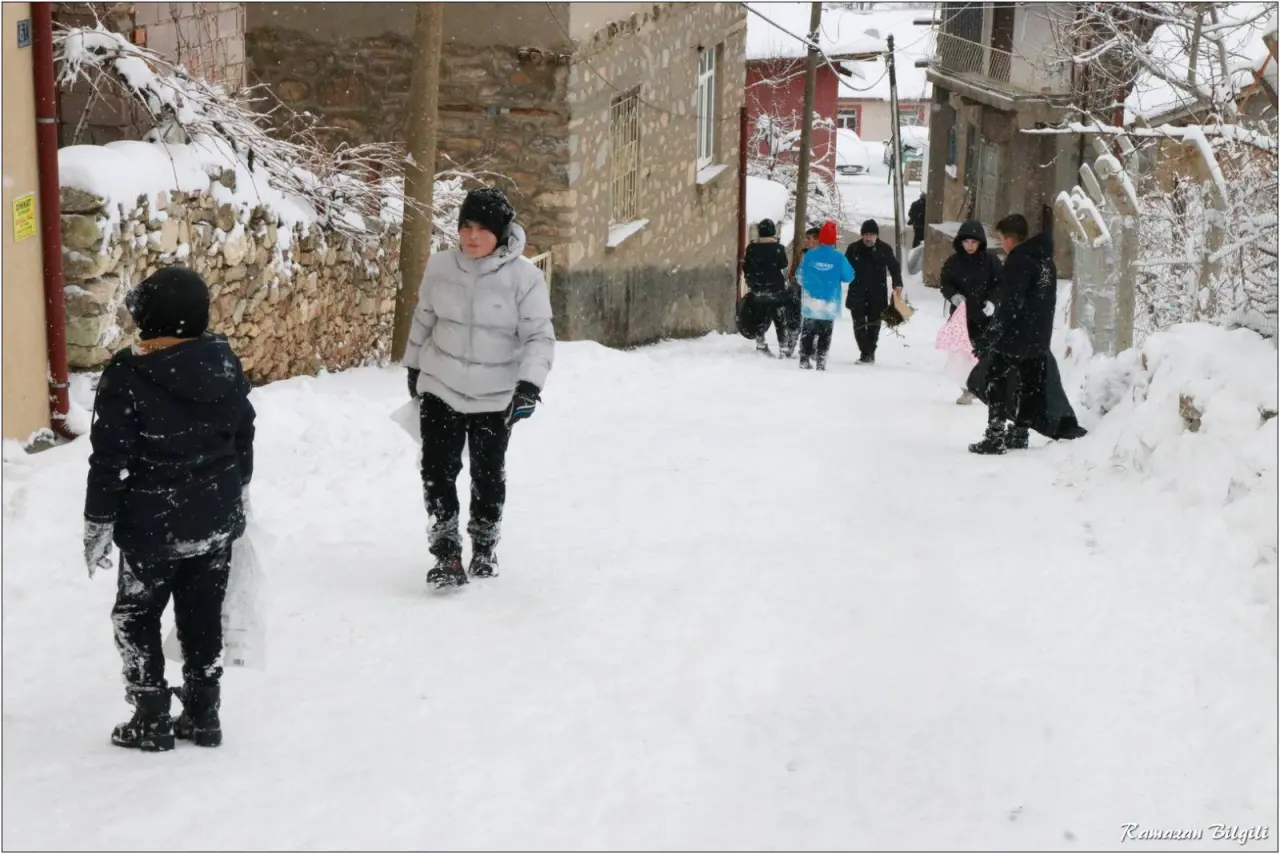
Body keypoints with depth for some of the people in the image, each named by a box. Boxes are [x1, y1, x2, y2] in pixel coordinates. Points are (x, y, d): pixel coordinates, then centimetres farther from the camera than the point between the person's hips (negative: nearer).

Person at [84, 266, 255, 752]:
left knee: (136, 620, 12)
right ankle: (203, 717, 22)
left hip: (155, 529, -5)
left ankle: (151, 722, 15)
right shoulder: (225, 365, -1)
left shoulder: (129, 378, -17)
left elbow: (110, 462, -15)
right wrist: (236, 498, 23)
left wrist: (98, 525, -5)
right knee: (204, 619, 15)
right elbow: (244, 438, 10)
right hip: (218, 522, 5)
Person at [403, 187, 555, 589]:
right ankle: (447, 554, 3)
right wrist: (413, 367, 19)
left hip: (497, 396, -2)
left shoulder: (523, 276, -15)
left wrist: (530, 383, -26)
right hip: (440, 388, 2)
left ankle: (485, 547, 33)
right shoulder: (440, 266, -5)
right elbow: (424, 319, 10)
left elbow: (540, 335, -14)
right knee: (437, 470, -5)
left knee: (488, 474, 12)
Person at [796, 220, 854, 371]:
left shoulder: (809, 255, -6)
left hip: (810, 304, 1)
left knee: (807, 332, 12)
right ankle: (821, 361, 1)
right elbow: (849, 277, -2)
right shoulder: (839, 257, -9)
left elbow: (799, 276, 1)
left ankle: (805, 358, 9)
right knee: (825, 335, 7)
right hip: (830, 305, -1)